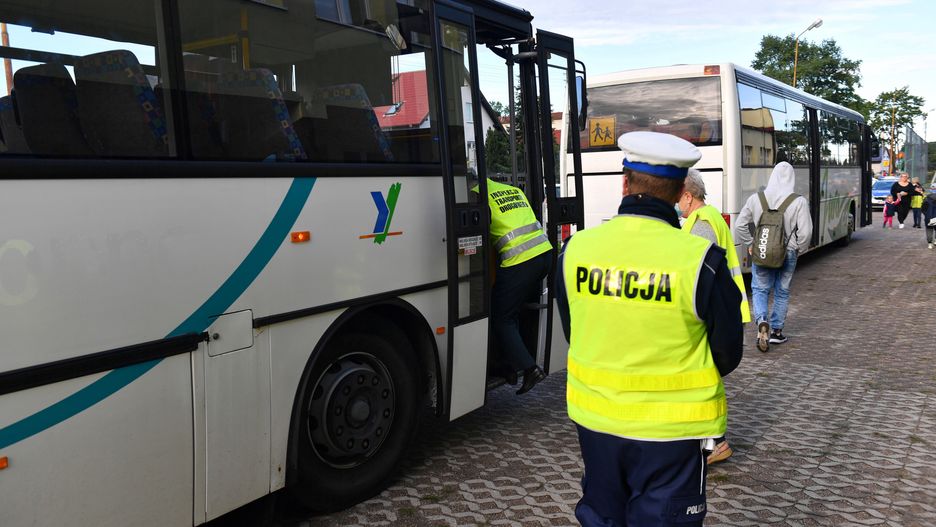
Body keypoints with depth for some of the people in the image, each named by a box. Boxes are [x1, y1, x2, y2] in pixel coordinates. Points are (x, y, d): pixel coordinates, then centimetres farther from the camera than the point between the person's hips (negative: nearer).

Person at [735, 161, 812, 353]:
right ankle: (776, 331, 24)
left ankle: (762, 321, -13)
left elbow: (740, 226, -3)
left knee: (760, 290, 13)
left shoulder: (755, 199, -6)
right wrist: (800, 250, 5)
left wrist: (750, 244, 10)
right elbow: (805, 232, -13)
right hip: (787, 254, 0)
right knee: (782, 292, 16)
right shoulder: (799, 202, -11)